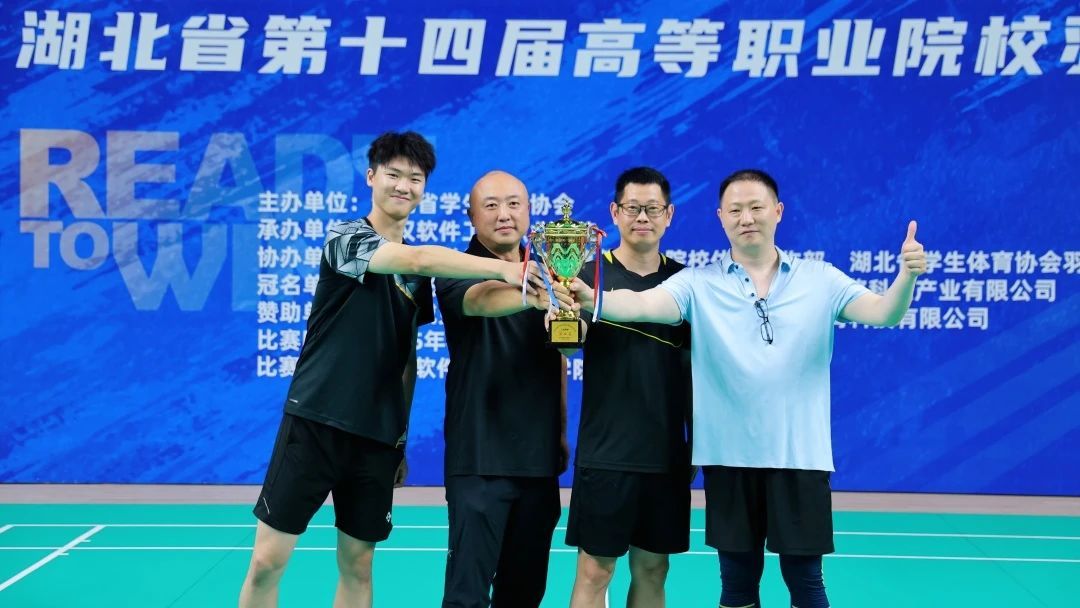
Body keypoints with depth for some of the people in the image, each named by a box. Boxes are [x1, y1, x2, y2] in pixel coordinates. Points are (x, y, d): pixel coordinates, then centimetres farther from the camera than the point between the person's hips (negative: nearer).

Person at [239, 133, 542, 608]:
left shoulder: (419, 274, 13)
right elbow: (418, 259, -25)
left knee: (358, 567, 10)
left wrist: (402, 437, 13)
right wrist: (503, 268, -33)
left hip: (377, 436, 6)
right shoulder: (345, 238, -7)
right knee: (267, 562, -2)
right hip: (315, 423, -5)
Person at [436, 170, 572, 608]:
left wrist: (561, 432, 15)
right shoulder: (457, 273, -8)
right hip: (480, 457, -5)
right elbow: (482, 298, -32)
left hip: (539, 456, 6)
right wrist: (530, 297, -52)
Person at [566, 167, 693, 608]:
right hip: (606, 453, -3)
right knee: (595, 570, 0)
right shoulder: (592, 273, -4)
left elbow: (699, 363, 12)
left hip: (668, 454, 4)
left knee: (652, 569, 11)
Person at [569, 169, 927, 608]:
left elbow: (882, 312, -5)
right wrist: (592, 299, -36)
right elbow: (642, 304, -15)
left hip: (800, 457, 0)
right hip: (730, 458, 0)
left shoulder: (821, 280, 4)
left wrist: (906, 276, -27)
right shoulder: (698, 284, 0)